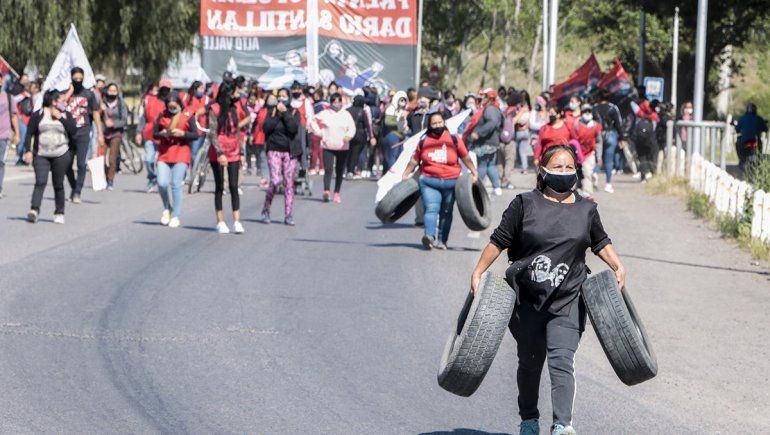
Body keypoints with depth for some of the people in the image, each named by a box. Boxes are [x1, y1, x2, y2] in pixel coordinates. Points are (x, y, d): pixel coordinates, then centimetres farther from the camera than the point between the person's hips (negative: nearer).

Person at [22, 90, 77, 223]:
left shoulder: (66, 116, 8)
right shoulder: (39, 115, 2)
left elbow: (73, 131, -6)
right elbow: (29, 133, 1)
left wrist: (60, 117, -9)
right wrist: (28, 151, -9)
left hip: (61, 156, 2)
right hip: (41, 155, -2)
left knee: (58, 184, 5)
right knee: (40, 182, -15)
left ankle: (59, 213, 15)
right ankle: (34, 210, -23)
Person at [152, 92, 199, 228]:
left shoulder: (188, 116, 1)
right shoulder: (162, 116, 8)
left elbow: (195, 135, -1)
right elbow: (154, 134, 11)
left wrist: (182, 133, -16)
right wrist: (161, 134, -11)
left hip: (181, 153, -2)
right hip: (164, 154, 2)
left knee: (177, 184, -5)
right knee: (162, 183, -8)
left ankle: (176, 216, 4)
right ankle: (167, 208, 19)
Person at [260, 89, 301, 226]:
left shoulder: (294, 112, 4)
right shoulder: (272, 111, 6)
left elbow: (293, 128, -14)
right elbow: (266, 128, -7)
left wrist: (285, 112, -15)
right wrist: (275, 115, -13)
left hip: (290, 152, 1)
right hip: (274, 150, 0)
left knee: (289, 183, 1)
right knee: (275, 181, -14)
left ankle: (288, 215, 6)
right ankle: (266, 209, 6)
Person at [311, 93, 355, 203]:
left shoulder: (346, 114, 6)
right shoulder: (324, 114, 4)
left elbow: (352, 128, 2)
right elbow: (313, 122, 14)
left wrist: (348, 136, -18)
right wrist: (318, 132, -1)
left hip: (342, 147, 2)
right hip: (328, 147, -2)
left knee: (340, 171, 6)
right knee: (328, 169, -15)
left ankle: (337, 193, 16)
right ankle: (326, 191, -27)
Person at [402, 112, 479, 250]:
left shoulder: (454, 139, 0)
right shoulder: (424, 141, 3)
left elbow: (466, 157, 9)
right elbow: (414, 160, 14)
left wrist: (474, 173, 8)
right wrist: (405, 175, 18)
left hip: (450, 182, 1)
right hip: (429, 181, -1)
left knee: (446, 212, 7)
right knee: (431, 208, -18)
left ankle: (441, 240, 16)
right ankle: (429, 236, -33)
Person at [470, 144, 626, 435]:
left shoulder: (586, 209, 9)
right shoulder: (525, 204, 0)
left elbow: (600, 243, 21)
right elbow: (499, 241, 2)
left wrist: (617, 267, 7)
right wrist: (478, 272, -1)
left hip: (567, 301, 0)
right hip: (527, 299, 0)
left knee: (562, 361, -15)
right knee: (529, 361, 11)